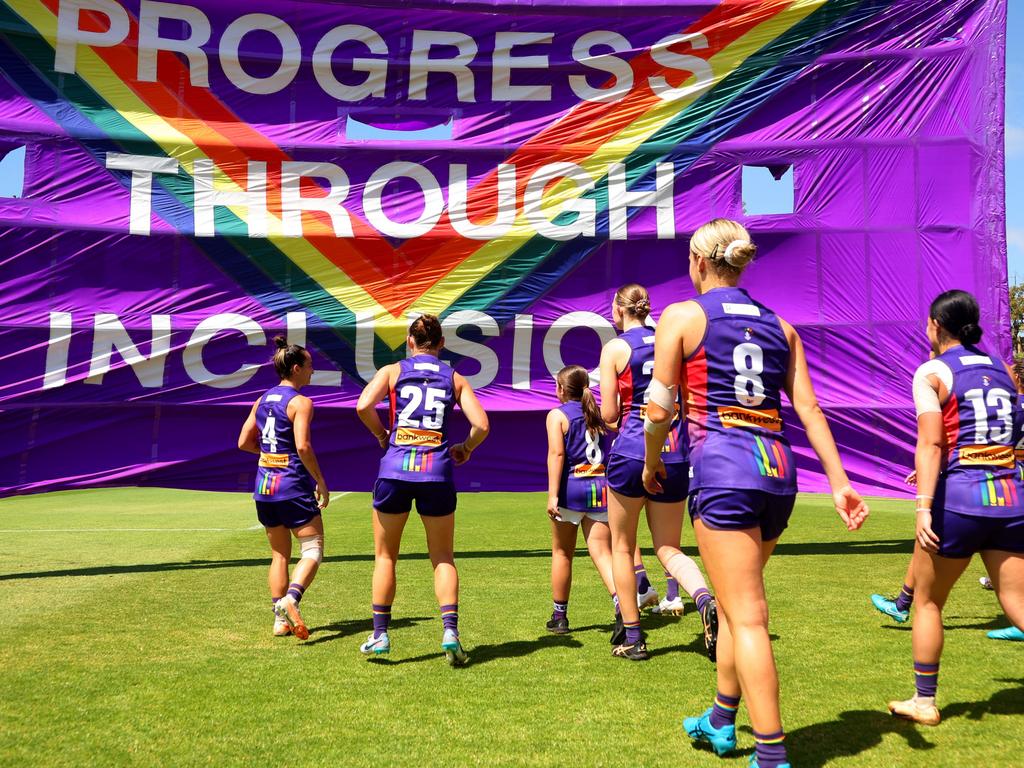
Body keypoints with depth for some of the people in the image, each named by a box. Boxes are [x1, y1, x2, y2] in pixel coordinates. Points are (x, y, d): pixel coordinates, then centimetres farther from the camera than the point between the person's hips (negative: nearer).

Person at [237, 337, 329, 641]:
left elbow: (244, 443, 14)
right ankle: (291, 598, -22)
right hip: (293, 486, -7)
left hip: (264, 485, 7)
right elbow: (303, 447, -20)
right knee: (313, 550, 0)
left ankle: (280, 620, 14)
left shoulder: (262, 400, 10)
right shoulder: (300, 402, -11)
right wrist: (321, 482, -12)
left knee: (279, 555, 15)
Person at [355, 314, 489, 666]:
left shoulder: (392, 371, 7)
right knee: (443, 558, 11)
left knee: (385, 555, 14)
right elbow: (481, 425, 1)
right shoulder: (455, 378, 10)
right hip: (437, 470, 1)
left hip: (395, 468, -1)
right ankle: (450, 630, -4)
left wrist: (381, 435, 9)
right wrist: (465, 449, 19)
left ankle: (380, 634, 16)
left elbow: (363, 406, -8)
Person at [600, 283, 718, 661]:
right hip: (674, 454, 4)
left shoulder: (615, 348, -4)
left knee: (622, 547, 13)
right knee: (668, 548, 14)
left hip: (632, 450, -4)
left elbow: (608, 415, -5)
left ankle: (632, 638, 16)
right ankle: (705, 599, -16)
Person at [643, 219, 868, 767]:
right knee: (734, 603, 21)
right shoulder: (779, 325, 15)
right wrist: (839, 483, 7)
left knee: (746, 616, -4)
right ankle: (721, 722, 35)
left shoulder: (681, 316, 0)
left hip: (723, 468, -6)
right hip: (777, 468, 6)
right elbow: (809, 408, 9)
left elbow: (659, 410, -2)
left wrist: (652, 464, 14)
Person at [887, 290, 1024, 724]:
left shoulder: (931, 373, -3)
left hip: (960, 497, -5)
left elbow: (931, 443, -15)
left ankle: (924, 702, 21)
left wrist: (924, 506, -19)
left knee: (928, 602, 12)